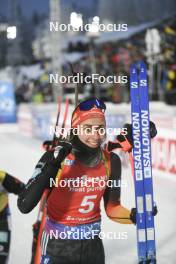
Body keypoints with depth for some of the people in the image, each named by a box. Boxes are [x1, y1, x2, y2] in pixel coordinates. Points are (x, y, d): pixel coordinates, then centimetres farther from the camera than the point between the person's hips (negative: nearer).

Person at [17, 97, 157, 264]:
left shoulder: (111, 161, -7)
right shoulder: (56, 158, -19)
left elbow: (112, 208, 3)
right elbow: (24, 206, -27)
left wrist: (133, 216, -15)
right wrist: (51, 167, -33)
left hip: (93, 246, 3)